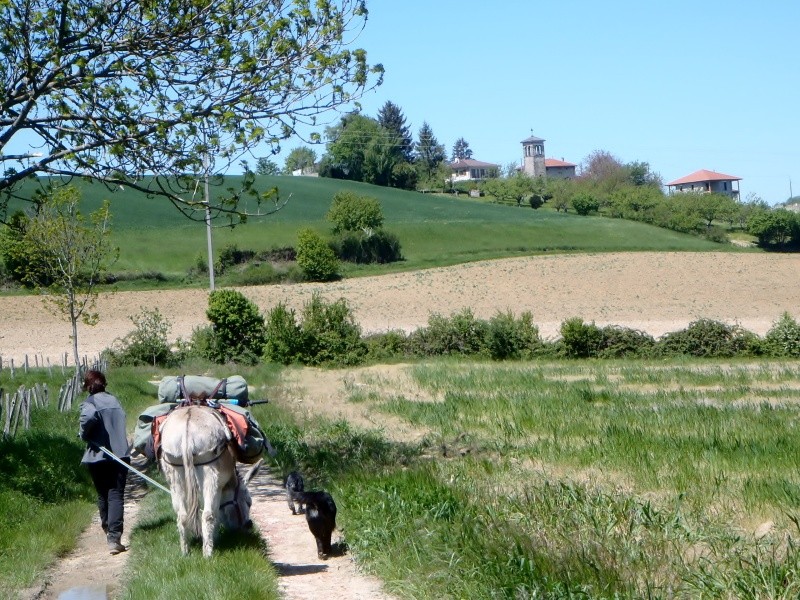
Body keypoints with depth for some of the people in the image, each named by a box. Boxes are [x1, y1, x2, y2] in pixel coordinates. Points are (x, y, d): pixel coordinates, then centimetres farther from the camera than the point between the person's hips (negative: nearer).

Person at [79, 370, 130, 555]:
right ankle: (114, 538, -17)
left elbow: (90, 415, -27)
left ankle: (109, 532, 30)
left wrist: (84, 434, -11)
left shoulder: (89, 402, -6)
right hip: (121, 454, 2)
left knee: (103, 495, 16)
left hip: (98, 455, -2)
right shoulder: (114, 400, 10)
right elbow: (122, 417, 10)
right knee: (116, 495, -3)